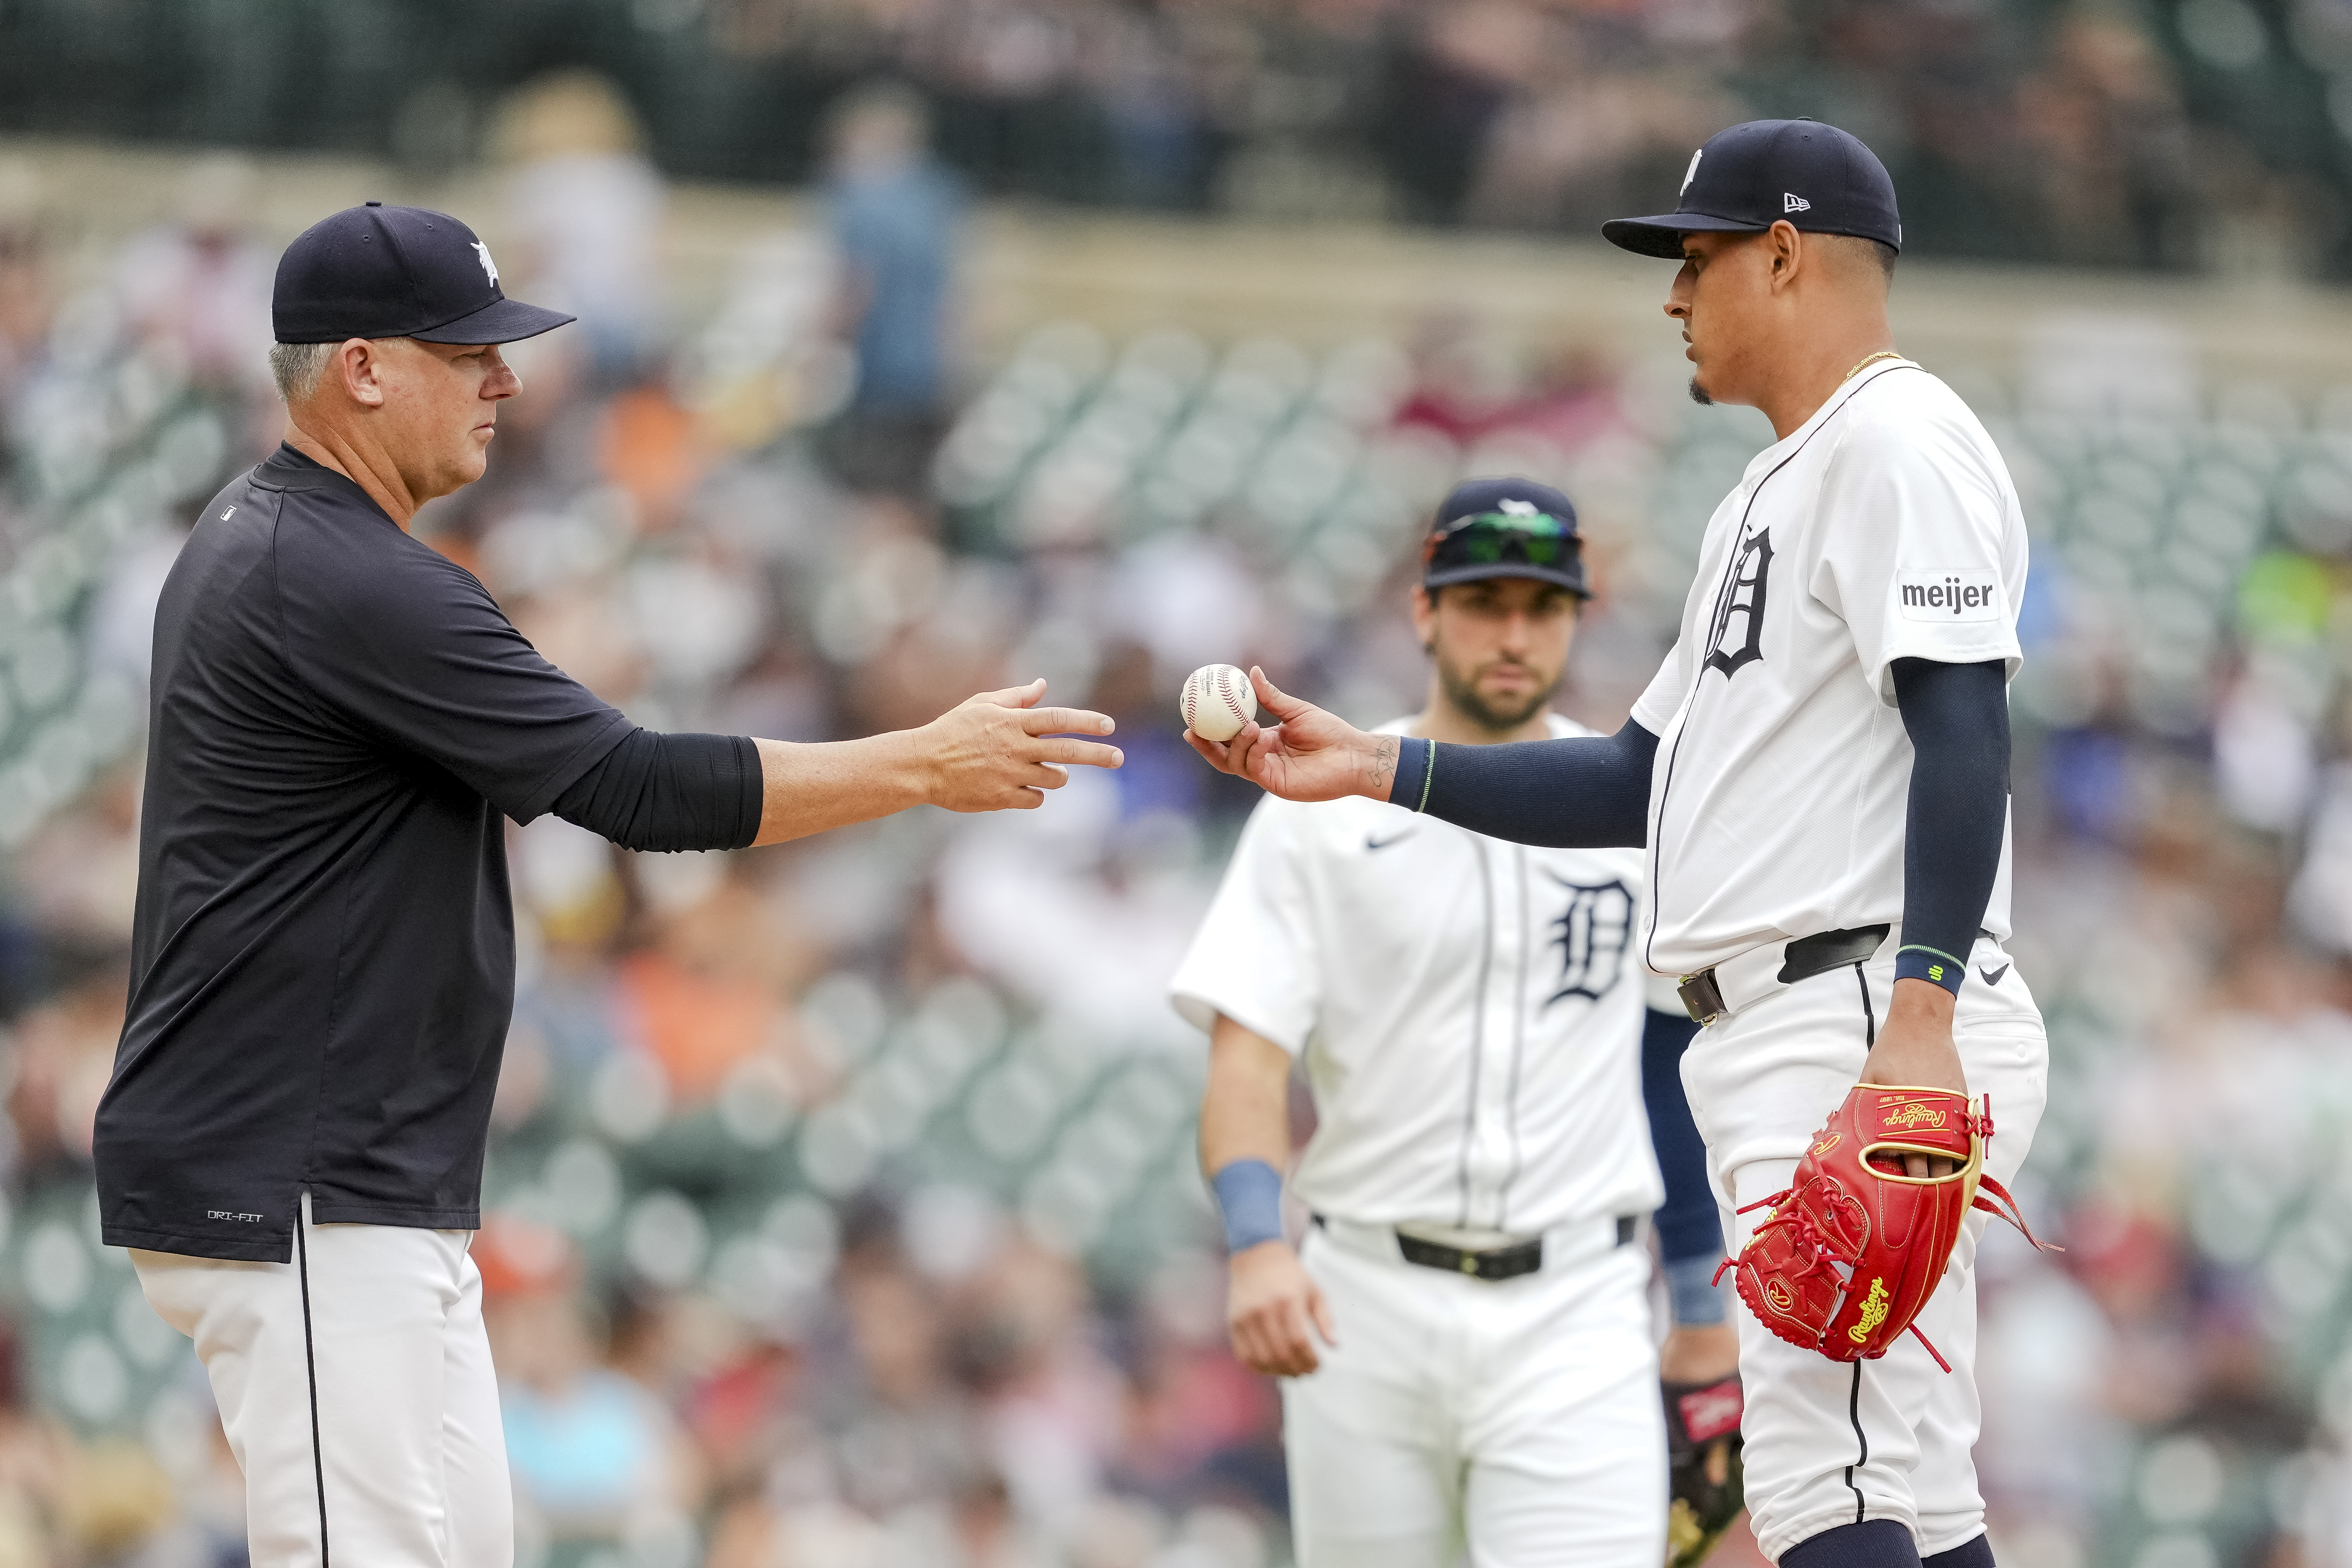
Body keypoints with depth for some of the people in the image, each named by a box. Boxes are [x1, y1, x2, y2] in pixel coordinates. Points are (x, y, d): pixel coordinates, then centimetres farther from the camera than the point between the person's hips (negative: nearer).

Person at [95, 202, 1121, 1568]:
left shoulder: (254, 537, 15)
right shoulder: (350, 585, -19)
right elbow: (634, 789, -20)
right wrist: (927, 765, -13)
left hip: (375, 1196, 11)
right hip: (294, 1199, -11)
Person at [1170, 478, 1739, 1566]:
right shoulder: (1318, 813, 1)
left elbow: (1679, 1059, 14)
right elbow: (1248, 1055, -8)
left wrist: (1705, 1310, 13)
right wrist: (1255, 1244, -26)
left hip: (1571, 1313, 0)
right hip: (1366, 1307, 0)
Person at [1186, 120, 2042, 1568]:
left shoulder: (1899, 442, -7)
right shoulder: (1772, 496, 27)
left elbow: (1965, 738, -19)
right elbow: (1645, 783, 29)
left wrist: (1920, 1014, -29)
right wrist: (1377, 770, 24)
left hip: (1874, 1014, -11)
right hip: (1785, 1040, 11)